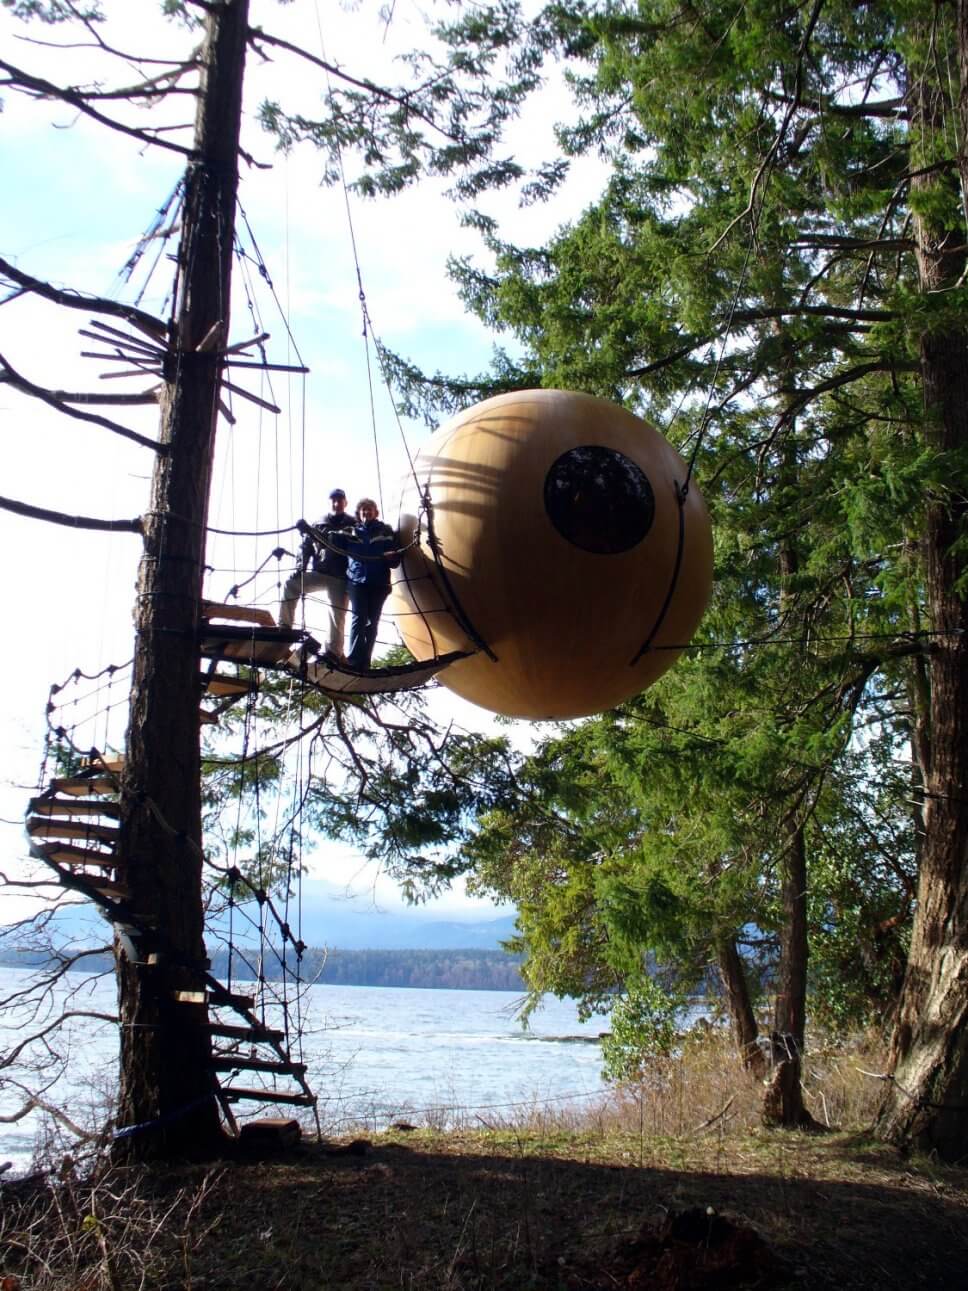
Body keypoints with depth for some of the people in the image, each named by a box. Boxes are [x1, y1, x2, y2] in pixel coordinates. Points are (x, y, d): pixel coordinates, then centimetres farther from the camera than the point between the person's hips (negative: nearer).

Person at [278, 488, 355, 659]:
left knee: (337, 615, -4)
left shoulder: (353, 525, 6)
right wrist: (300, 568, -4)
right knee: (290, 585, -15)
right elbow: (306, 547, 11)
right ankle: (284, 627, -10)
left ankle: (333, 653, 2)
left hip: (340, 578, -3)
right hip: (318, 573, 3)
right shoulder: (318, 525, 13)